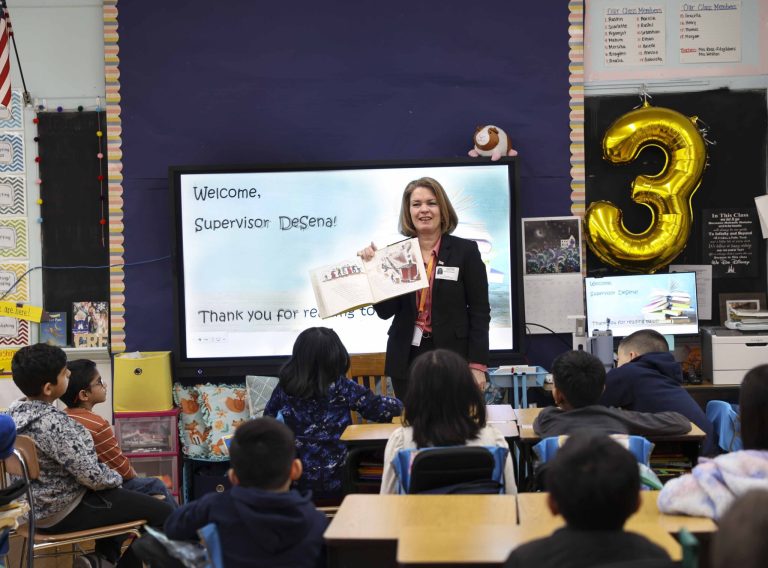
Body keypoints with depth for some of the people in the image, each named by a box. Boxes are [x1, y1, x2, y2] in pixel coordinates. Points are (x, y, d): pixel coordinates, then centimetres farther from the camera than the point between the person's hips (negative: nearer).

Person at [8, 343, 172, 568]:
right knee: (162, 513, -5)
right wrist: (117, 478, -5)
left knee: (122, 497, 31)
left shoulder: (16, 411, 0)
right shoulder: (52, 422, -29)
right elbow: (93, 476, -26)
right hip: (63, 512, -10)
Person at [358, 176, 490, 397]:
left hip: (451, 357, -2)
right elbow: (385, 311, 3)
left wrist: (477, 364, -8)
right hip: (406, 358, 2)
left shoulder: (465, 250, 0)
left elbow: (480, 312, -1)